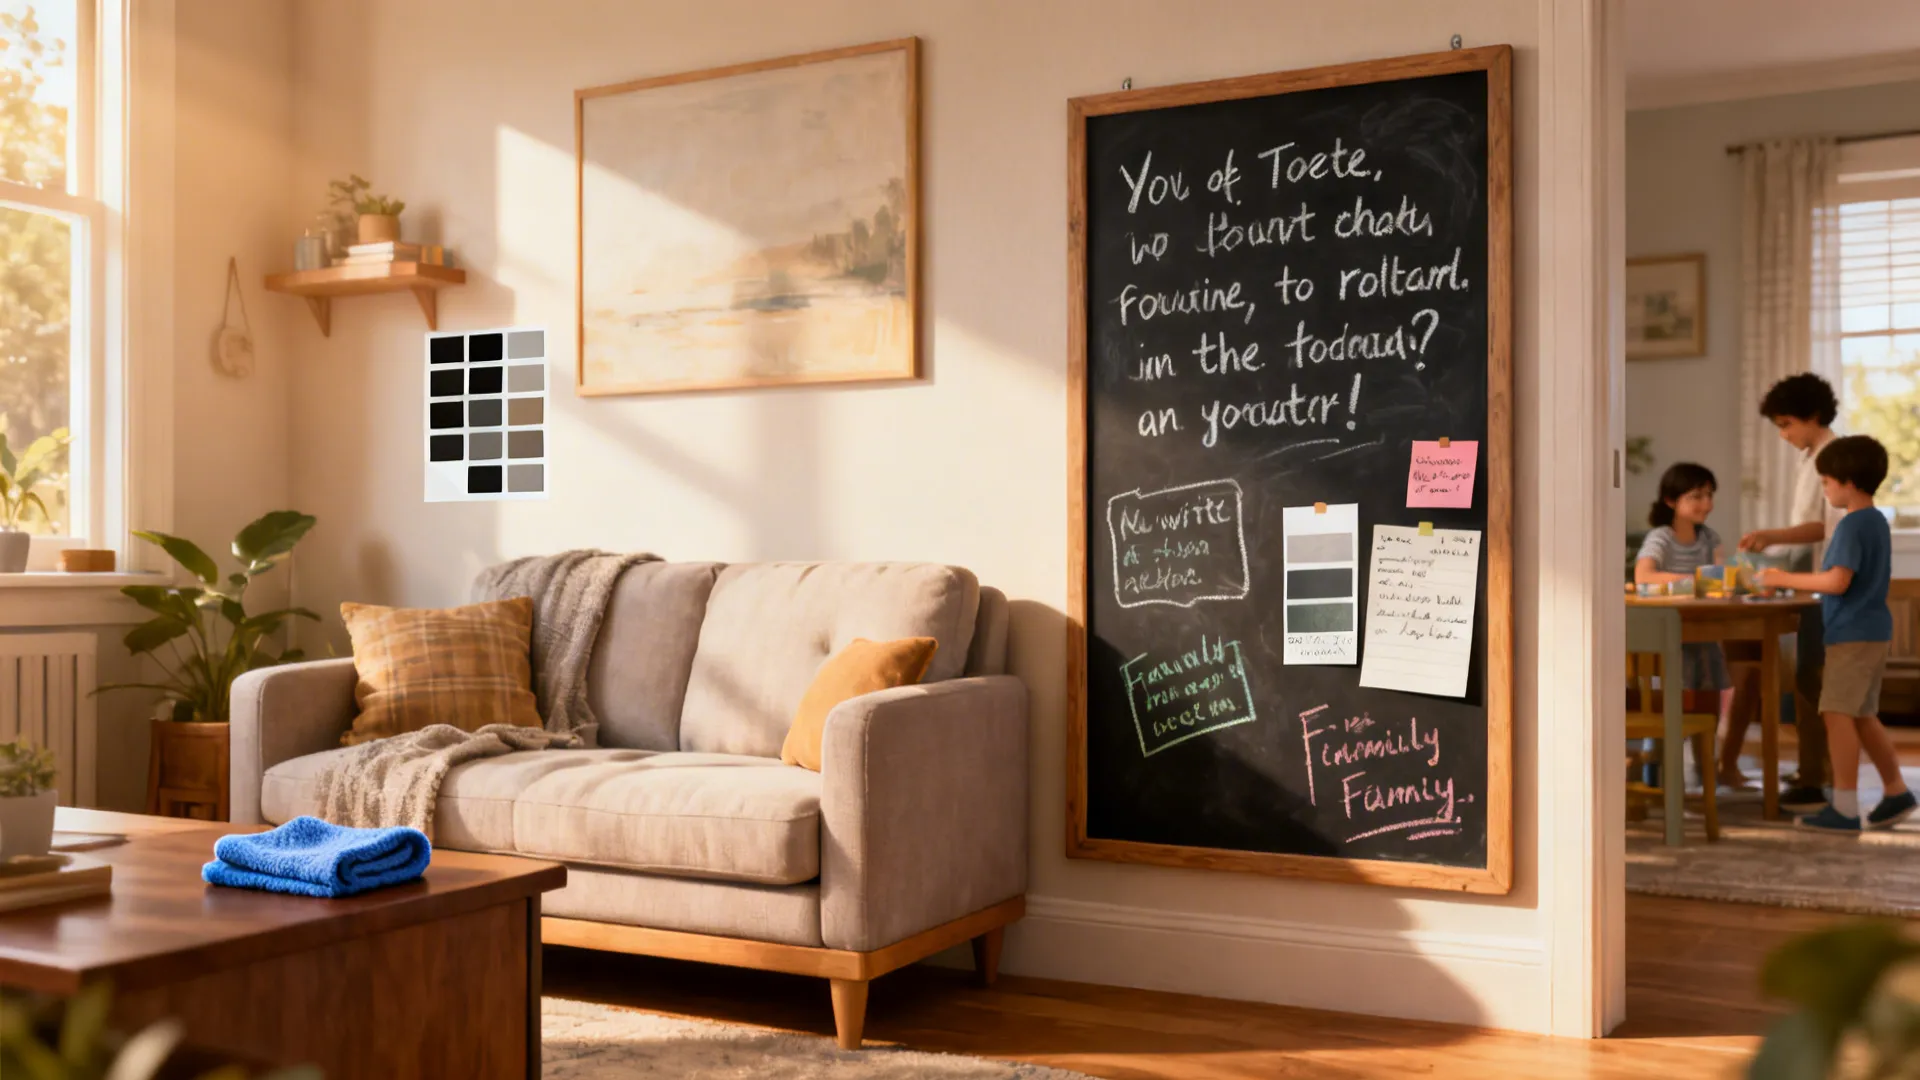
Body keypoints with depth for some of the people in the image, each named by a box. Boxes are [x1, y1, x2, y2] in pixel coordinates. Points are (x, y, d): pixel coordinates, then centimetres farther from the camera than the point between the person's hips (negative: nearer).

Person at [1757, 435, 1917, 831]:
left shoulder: (1852, 525, -17)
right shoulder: (1877, 521, 14)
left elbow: (1838, 581, -24)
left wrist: (1786, 579, -16)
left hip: (1852, 634, -10)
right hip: (1875, 631, 10)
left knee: (1837, 713, -8)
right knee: (1862, 716, 18)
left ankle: (1845, 809, -7)